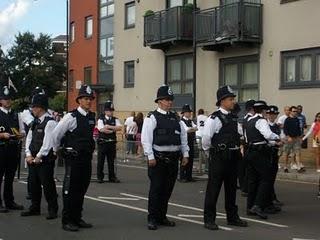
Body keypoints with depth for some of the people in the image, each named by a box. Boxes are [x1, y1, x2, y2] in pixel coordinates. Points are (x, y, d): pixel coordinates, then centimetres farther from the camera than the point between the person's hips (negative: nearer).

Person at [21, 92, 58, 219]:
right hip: (33, 159, 8)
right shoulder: (35, 122, 14)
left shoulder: (50, 122, -13)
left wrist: (38, 157, -16)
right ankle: (34, 208, 25)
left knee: (47, 184, -3)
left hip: (45, 159, -8)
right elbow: (29, 138, 14)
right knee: (33, 184, 14)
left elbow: (48, 143, -18)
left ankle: (53, 210, 6)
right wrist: (28, 155, 1)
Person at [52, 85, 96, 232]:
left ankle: (77, 218, 23)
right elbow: (56, 134, -6)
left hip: (86, 158, 7)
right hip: (73, 158, -7)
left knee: (82, 189, 12)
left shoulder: (92, 117, 8)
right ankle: (67, 221, 7)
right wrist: (57, 150, 6)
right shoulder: (71, 117, -12)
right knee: (70, 190, -1)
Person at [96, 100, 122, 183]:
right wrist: (113, 130, -10)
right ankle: (100, 177, 9)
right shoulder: (101, 119, -1)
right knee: (101, 161, 1)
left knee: (111, 161, 8)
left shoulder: (115, 119, 10)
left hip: (112, 143, 3)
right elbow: (102, 130, -15)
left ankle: (112, 177, 14)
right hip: (102, 142, -3)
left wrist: (109, 127, -15)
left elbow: (119, 127, -8)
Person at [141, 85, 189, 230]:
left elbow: (183, 136, 18)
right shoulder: (152, 117, -5)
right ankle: (152, 219, 6)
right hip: (158, 158, -6)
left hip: (173, 158, 6)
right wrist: (150, 157, -15)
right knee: (156, 189, -2)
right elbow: (146, 138, -10)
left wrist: (185, 154, 11)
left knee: (168, 189, 10)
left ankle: (162, 217, 22)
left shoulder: (175, 118, 14)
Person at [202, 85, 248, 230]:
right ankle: (209, 219, 7)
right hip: (219, 157, -7)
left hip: (233, 157, 7)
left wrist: (237, 149, 16)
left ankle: (232, 217, 27)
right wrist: (209, 150, -1)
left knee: (231, 188, 15)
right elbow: (206, 137, -15)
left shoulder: (233, 118, 10)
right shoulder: (214, 118, -14)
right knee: (213, 188, 0)